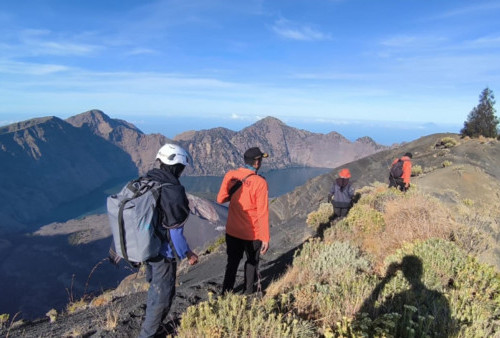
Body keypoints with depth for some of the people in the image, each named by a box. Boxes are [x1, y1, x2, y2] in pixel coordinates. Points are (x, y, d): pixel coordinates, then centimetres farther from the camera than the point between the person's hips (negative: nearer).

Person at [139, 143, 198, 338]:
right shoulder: (173, 191, -26)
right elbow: (175, 232, -22)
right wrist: (188, 254, -7)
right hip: (163, 253, -8)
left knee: (155, 287, 28)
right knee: (163, 295, 13)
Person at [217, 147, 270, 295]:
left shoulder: (230, 175, -6)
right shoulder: (259, 182, -19)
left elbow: (220, 199, 3)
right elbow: (262, 213, -19)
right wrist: (265, 238, -13)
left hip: (232, 231, 4)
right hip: (252, 233, -3)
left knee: (232, 262, 21)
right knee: (252, 262, 20)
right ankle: (248, 292, 32)